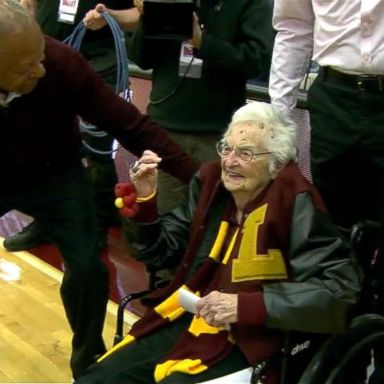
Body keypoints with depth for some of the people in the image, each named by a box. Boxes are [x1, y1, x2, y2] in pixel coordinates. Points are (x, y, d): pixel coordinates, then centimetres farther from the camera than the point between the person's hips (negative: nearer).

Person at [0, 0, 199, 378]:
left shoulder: (62, 64, -32)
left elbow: (130, 124, -25)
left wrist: (197, 176, -26)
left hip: (53, 176, 0)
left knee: (86, 267, -4)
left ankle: (88, 360, 22)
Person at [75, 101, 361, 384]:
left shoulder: (294, 204, -14)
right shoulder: (211, 182, 4)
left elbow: (339, 289, -21)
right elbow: (161, 253, 14)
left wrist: (244, 306, -26)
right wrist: (145, 200, -5)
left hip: (242, 345, -6)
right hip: (181, 325, 6)